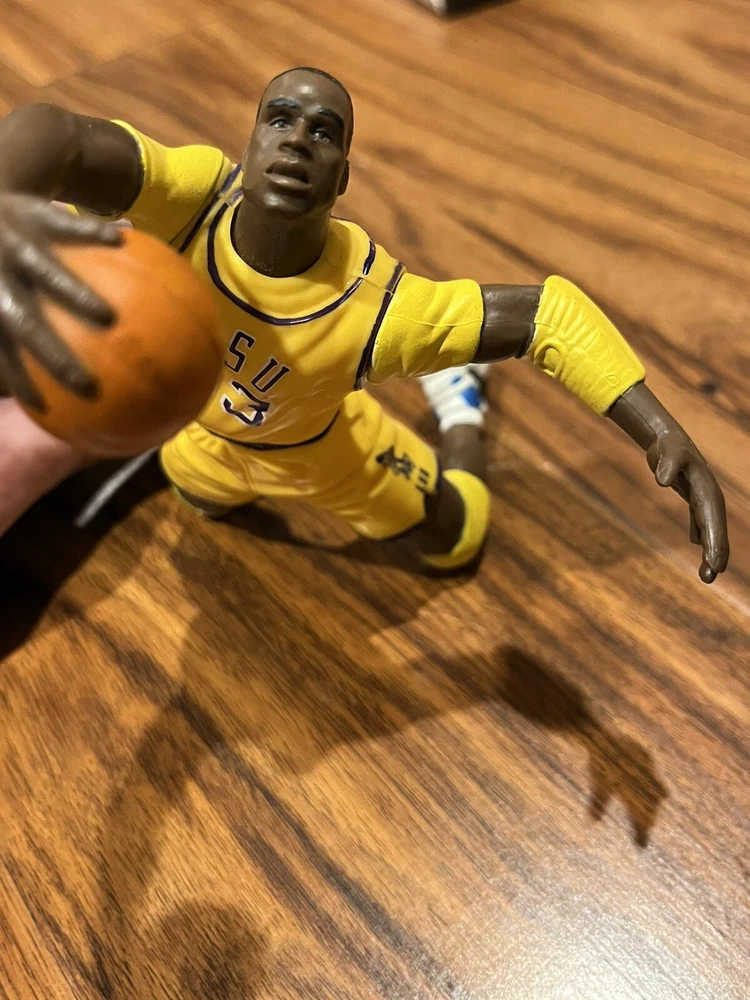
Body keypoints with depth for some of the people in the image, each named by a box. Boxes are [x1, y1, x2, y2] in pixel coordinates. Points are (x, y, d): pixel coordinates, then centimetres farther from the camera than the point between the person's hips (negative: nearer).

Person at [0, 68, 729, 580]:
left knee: (454, 539, 21)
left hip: (325, 452, -2)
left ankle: (461, 409, 43)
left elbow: (549, 312, -39)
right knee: (200, 496, 38)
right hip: (212, 433, 3)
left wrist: (665, 437, -50)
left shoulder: (374, 305, -45)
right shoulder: (193, 197, -42)